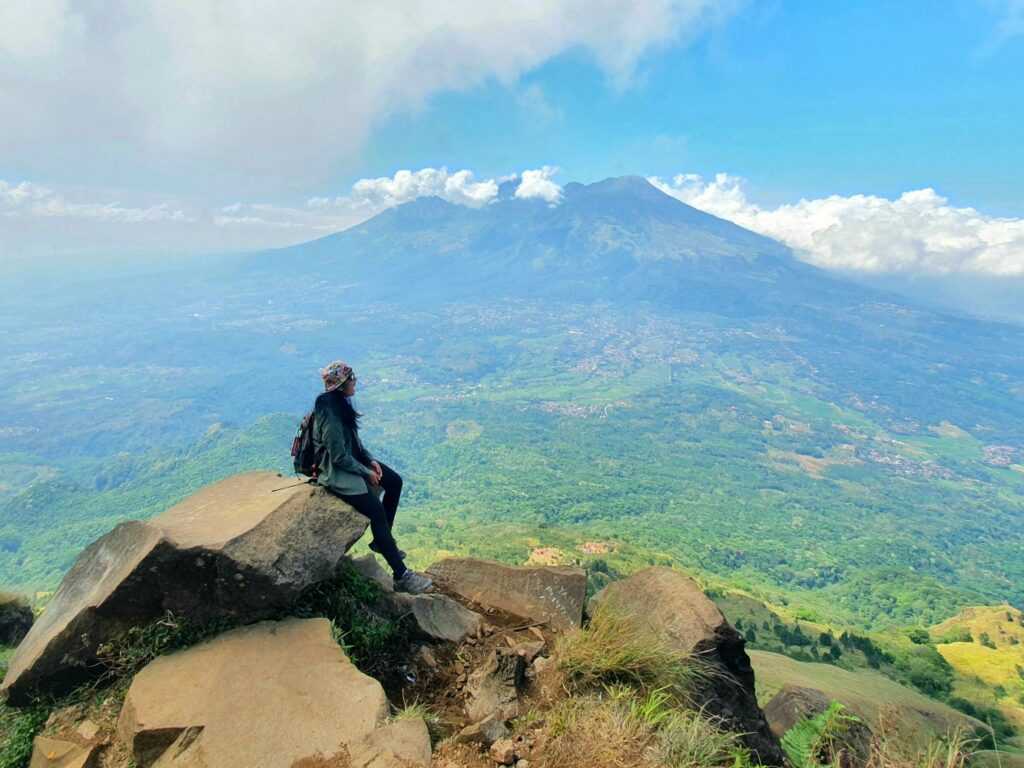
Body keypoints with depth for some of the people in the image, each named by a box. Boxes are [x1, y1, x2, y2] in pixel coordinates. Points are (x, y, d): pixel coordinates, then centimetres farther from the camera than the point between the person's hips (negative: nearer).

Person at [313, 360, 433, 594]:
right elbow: (339, 457, -24)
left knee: (395, 481, 4)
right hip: (336, 471, -10)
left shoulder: (341, 403, 3)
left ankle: (381, 540, 17)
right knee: (376, 510, -20)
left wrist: (371, 460, 2)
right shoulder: (329, 413, -26)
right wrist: (366, 473, -13)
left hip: (352, 459, 10)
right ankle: (401, 576, -17)